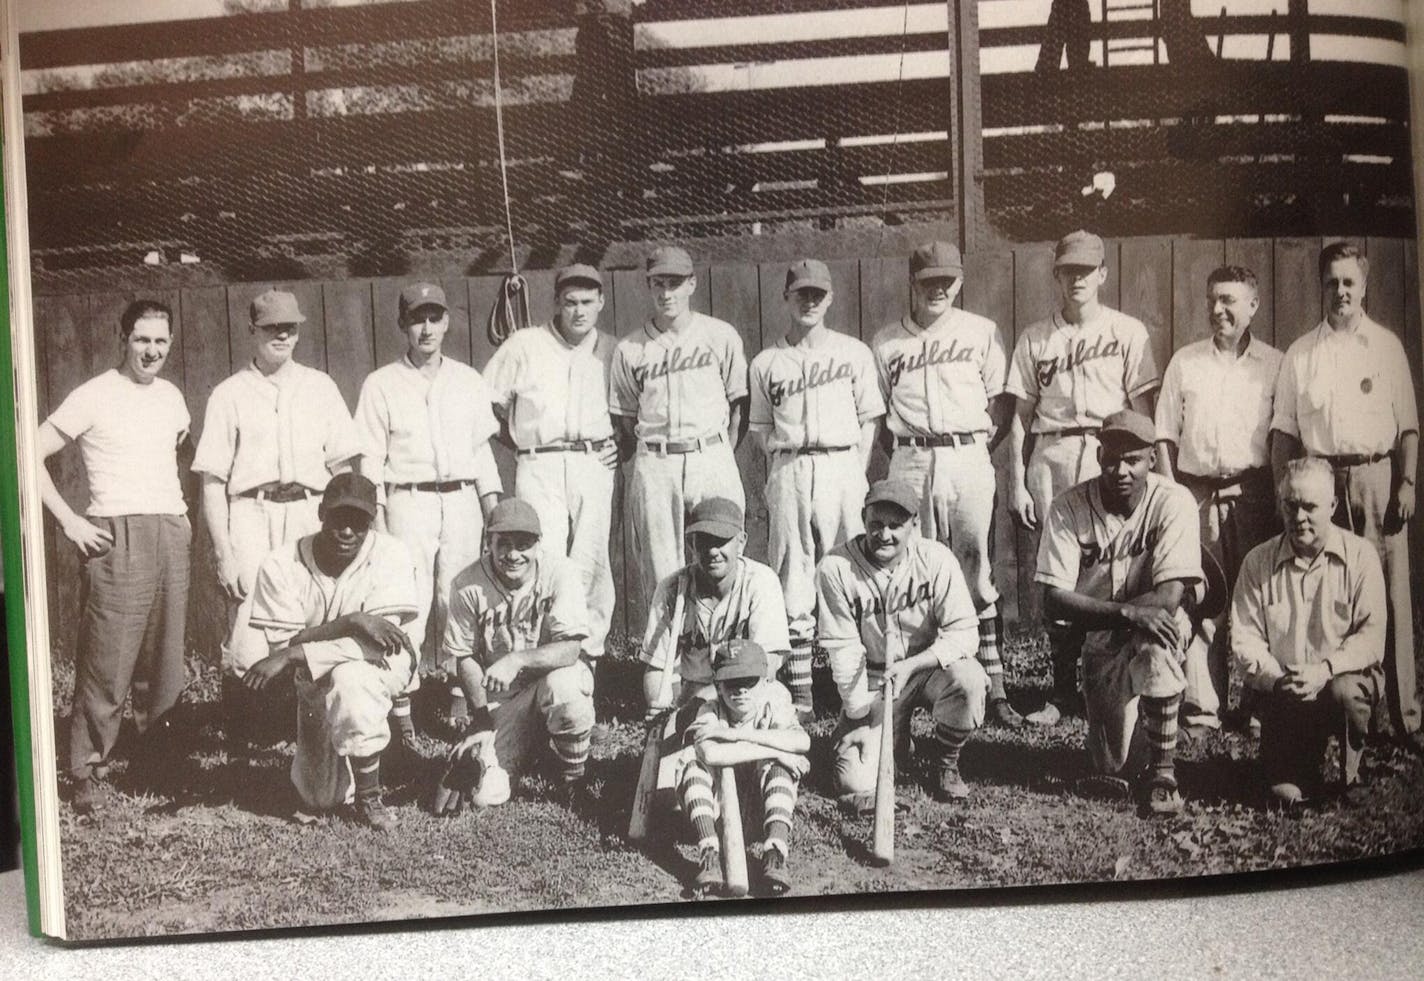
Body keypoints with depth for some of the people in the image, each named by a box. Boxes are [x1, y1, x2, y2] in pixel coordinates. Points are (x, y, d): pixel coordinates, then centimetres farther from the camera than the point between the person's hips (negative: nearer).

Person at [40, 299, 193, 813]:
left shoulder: (171, 396, 14)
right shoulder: (94, 396, -4)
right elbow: (32, 455, -6)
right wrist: (69, 521, -10)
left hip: (172, 535, 5)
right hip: (117, 539, -5)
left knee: (164, 659, 7)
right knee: (108, 661, -7)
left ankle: (157, 752, 21)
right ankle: (88, 773, 4)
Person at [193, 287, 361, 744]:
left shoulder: (319, 387, 14)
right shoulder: (229, 394, 6)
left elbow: (342, 467, 13)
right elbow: (212, 482, 2)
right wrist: (223, 553, -5)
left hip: (310, 514, 2)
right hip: (250, 516, -2)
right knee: (249, 642, -9)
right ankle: (245, 740, 2)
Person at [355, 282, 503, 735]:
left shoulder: (469, 381, 13)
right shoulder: (381, 384, 4)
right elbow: (370, 459, 1)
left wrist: (494, 509, 9)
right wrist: (376, 520, -6)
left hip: (461, 500, 3)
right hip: (409, 502, -3)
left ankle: (461, 693, 10)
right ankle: (401, 704, -3)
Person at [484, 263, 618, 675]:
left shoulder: (611, 351, 9)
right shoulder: (524, 345, 5)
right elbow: (489, 402, 12)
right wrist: (517, 441, 8)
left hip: (595, 463, 1)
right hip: (539, 466, -1)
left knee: (590, 560, 1)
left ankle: (590, 649, 12)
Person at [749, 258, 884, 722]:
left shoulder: (854, 352, 10)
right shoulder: (766, 363, 12)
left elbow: (869, 420, 9)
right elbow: (762, 429, 12)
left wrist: (858, 474, -1)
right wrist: (782, 468, -3)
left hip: (843, 465, -1)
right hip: (789, 472, 1)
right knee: (793, 583, -1)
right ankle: (800, 694, 2)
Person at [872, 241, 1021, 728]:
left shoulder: (981, 332, 8)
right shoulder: (886, 342, 10)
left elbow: (1003, 399, 10)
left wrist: (985, 445, -1)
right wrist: (906, 450, 2)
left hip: (969, 457, -1)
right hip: (911, 463, 1)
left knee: (978, 572, -2)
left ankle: (995, 688, 1)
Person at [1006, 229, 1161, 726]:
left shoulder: (1128, 332, 8)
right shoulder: (1035, 338, 13)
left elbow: (1143, 410, 5)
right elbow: (1022, 414, 11)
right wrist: (1017, 482, 5)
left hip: (1109, 456, -2)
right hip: (1051, 458, 2)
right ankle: (1063, 690, 10)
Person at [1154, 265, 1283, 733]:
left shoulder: (1274, 364, 7)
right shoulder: (1185, 362, 9)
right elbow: (1165, 436, 8)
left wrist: (1284, 497, -1)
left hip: (1253, 495, 0)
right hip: (1197, 494, 1)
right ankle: (1201, 705, 3)